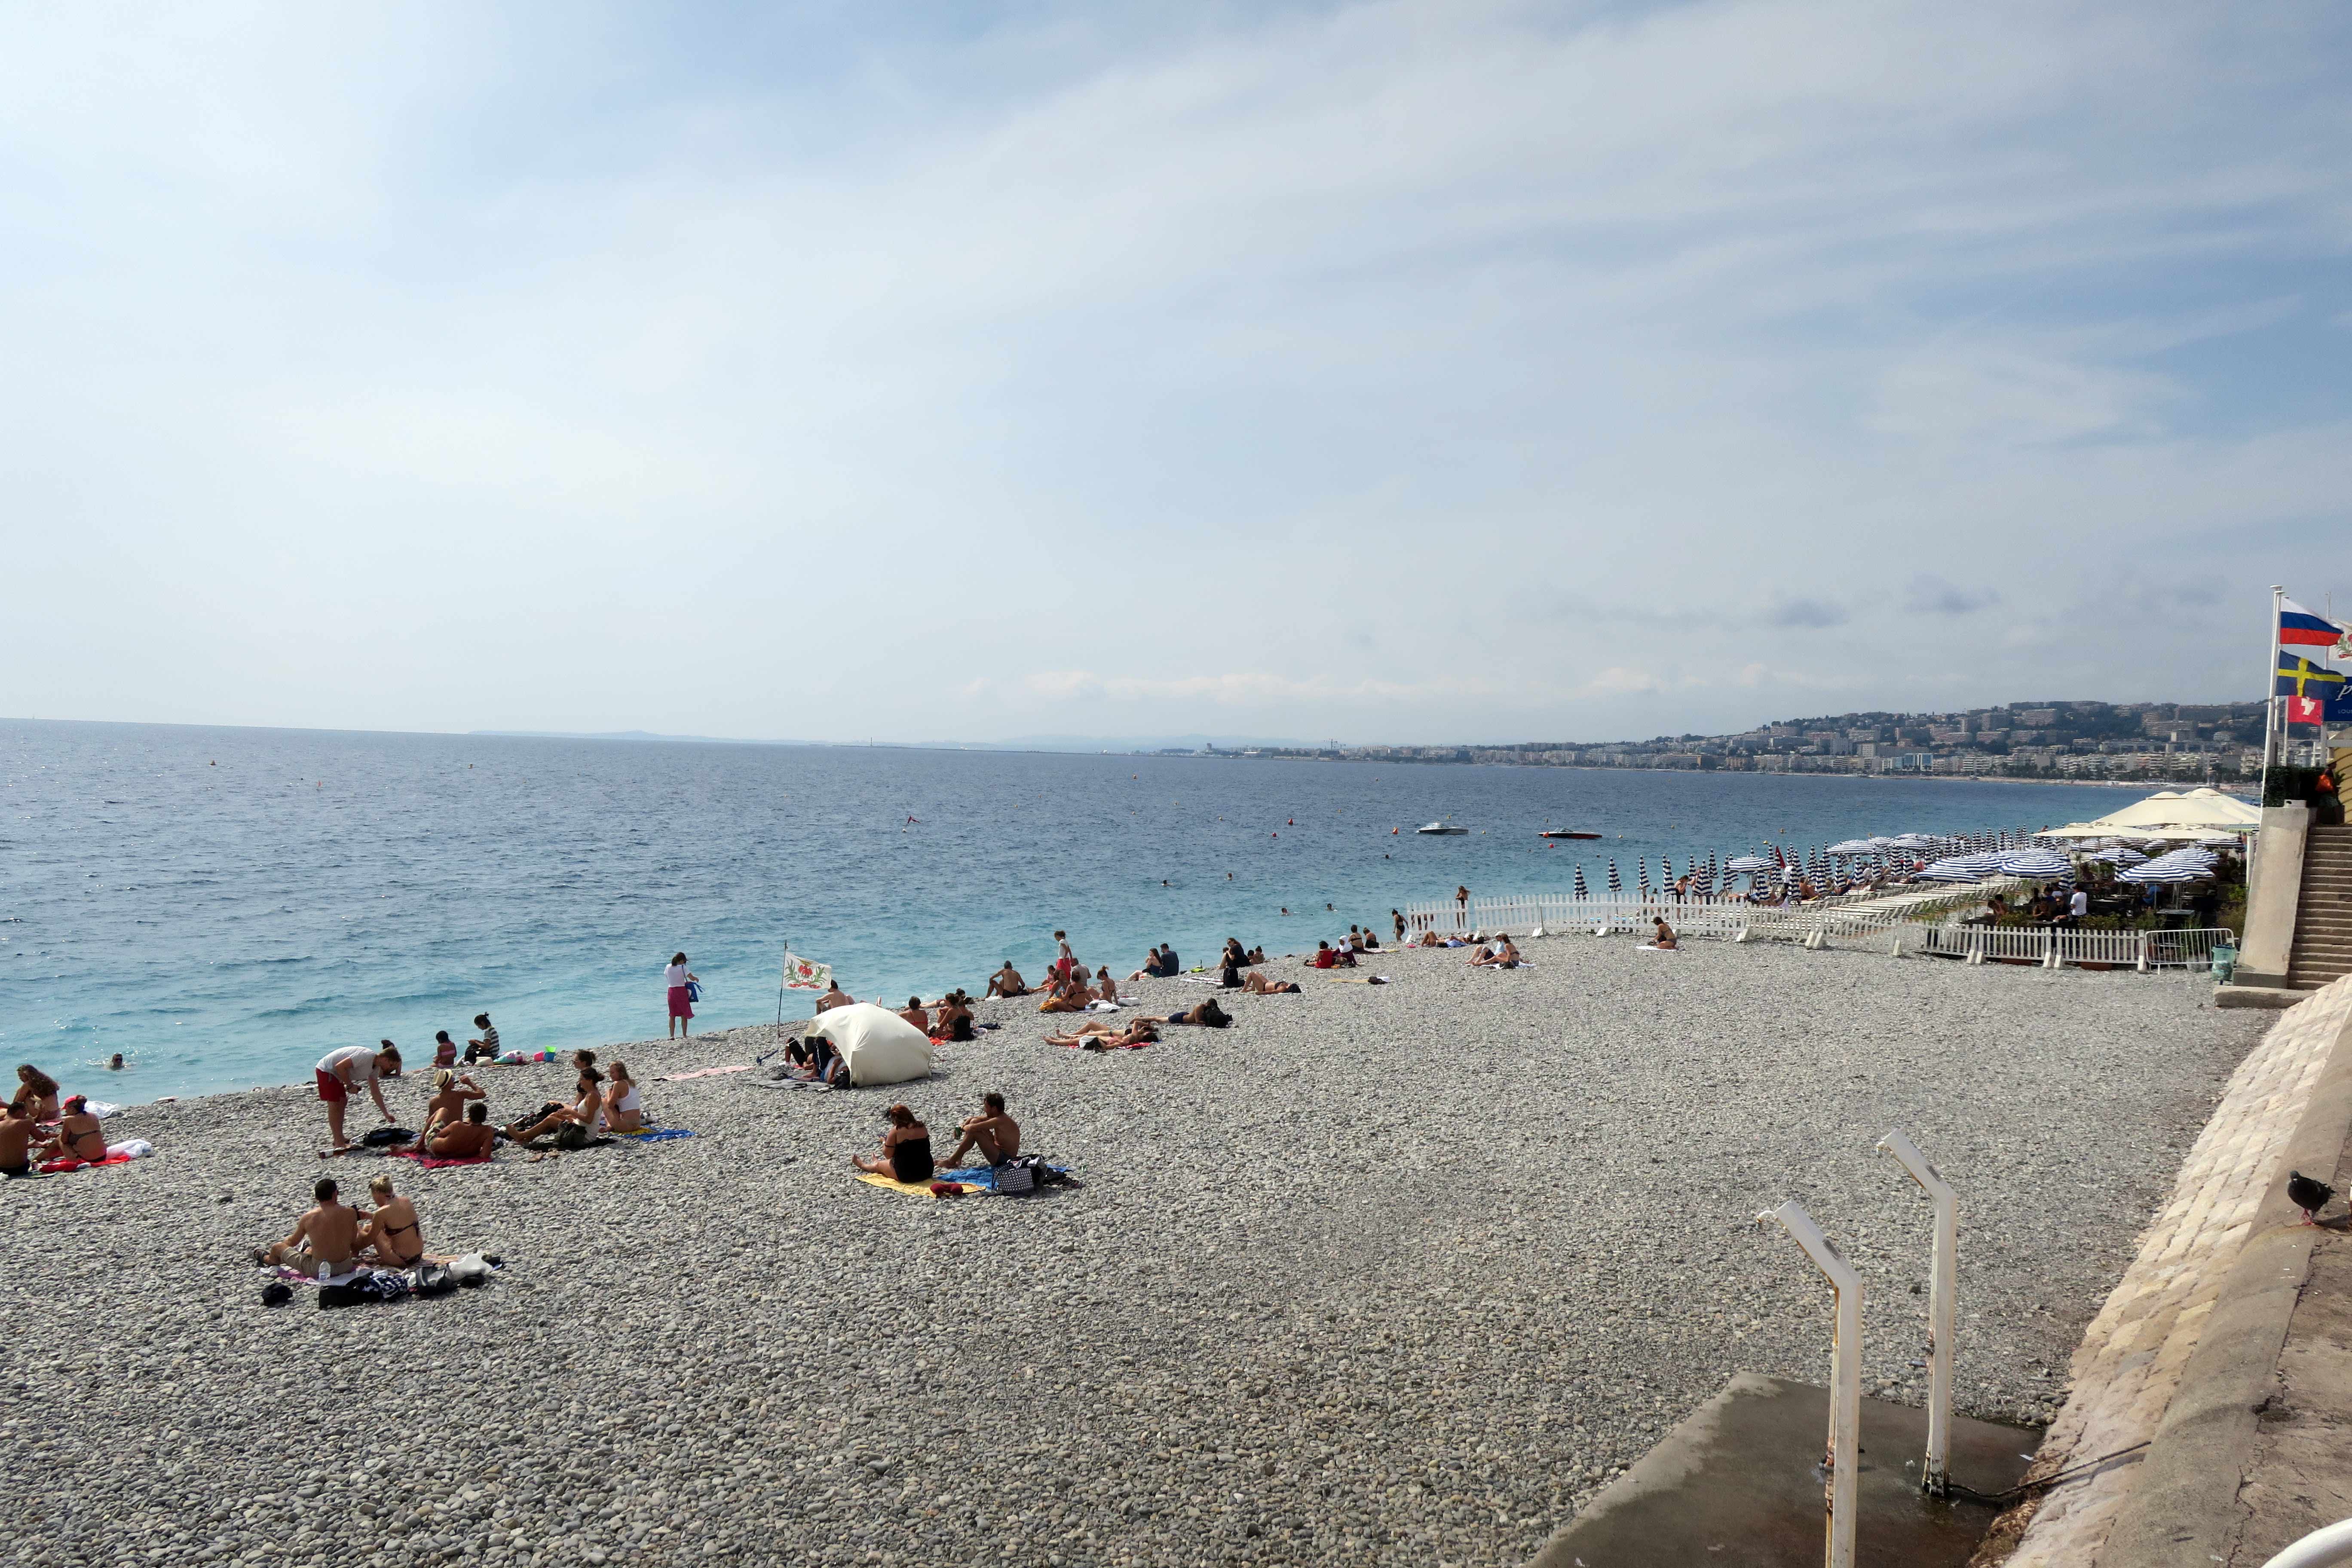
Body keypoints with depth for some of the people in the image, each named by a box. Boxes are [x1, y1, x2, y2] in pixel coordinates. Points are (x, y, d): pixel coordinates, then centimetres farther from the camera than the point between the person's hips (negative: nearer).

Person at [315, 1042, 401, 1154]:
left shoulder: (375, 1068, 4)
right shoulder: (366, 1056, -26)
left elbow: (376, 1093, 10)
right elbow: (340, 1066, -29)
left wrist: (386, 1114, 10)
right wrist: (350, 1085, -19)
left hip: (335, 1073, 10)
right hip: (326, 1070, -10)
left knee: (343, 1102, 14)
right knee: (334, 1106, -10)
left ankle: (339, 1138, 23)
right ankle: (338, 1143, -9)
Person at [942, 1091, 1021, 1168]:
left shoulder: (999, 1121, -25)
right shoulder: (999, 1116, 5)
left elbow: (972, 1128, -29)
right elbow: (973, 1119, 13)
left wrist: (963, 1128, -8)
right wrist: (963, 1126, -4)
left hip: (1003, 1159, -10)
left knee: (973, 1132, -19)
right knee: (974, 1121, 5)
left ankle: (953, 1160, -3)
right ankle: (958, 1157, 8)